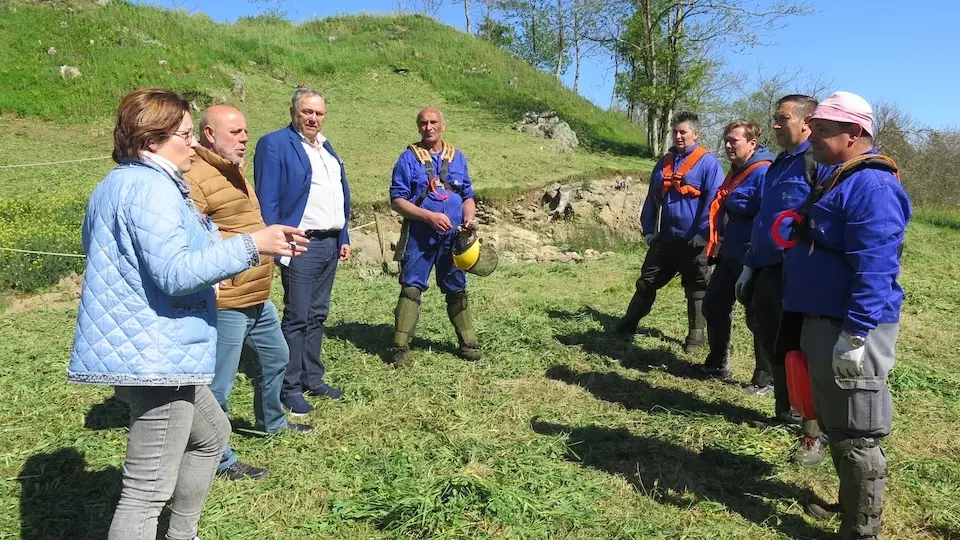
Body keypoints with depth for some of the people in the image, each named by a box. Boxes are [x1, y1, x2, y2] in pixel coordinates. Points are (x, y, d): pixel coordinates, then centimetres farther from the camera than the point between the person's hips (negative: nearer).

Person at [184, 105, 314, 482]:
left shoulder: (233, 171, 16)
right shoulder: (196, 177, -18)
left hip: (259, 297, 11)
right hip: (225, 303, -11)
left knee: (276, 358, 26)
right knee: (219, 385, 0)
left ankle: (272, 422, 47)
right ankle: (220, 460, 16)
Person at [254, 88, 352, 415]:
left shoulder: (326, 148, 18)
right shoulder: (275, 144, -6)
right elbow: (267, 201, -12)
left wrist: (343, 238, 16)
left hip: (330, 244, 8)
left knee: (317, 315, 14)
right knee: (297, 318, -3)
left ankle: (313, 379, 24)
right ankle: (290, 389, 8)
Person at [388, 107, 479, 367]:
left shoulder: (457, 157, 11)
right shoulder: (409, 158, -1)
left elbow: (468, 196, 14)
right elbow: (397, 200, -6)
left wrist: (469, 218, -7)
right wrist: (429, 216, -17)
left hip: (453, 237, 3)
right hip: (419, 237, -3)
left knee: (457, 289, 11)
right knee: (411, 289, -4)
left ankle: (468, 342, 20)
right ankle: (400, 347, 2)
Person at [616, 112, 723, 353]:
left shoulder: (707, 162, -8)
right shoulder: (665, 162, 11)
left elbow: (714, 200, -13)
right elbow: (652, 198, 16)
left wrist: (702, 233, -17)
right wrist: (648, 229, 9)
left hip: (692, 240, -6)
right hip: (665, 238, 6)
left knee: (696, 289, 8)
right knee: (647, 282, 12)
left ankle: (696, 335, 19)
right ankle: (628, 323, 24)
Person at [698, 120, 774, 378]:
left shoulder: (763, 173, -18)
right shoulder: (736, 171, 13)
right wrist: (716, 247, 20)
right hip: (728, 257, 10)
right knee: (713, 306, 16)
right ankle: (717, 364, 32)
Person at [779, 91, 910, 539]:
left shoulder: (871, 185, -17)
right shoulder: (840, 179, 17)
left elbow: (874, 268, -25)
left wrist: (853, 335, -26)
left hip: (851, 328, -11)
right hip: (824, 321, 11)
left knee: (856, 435, 0)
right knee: (835, 425, 20)